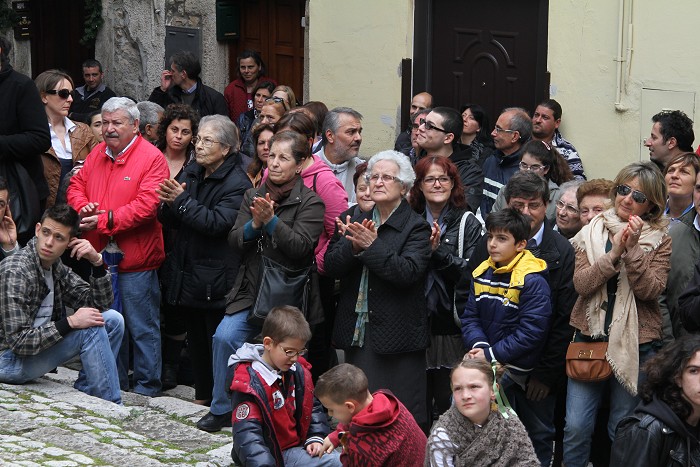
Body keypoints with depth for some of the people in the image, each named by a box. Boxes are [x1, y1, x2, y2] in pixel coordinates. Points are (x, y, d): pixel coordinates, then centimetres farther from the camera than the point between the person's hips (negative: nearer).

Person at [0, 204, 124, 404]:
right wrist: (70, 322, -26)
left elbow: (100, 305, 6)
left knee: (113, 320, 2)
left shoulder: (56, 267, 3)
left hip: (38, 345, 9)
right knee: (91, 329, -23)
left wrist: (97, 262, -9)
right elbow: (18, 342, -27)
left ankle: (84, 394, 1)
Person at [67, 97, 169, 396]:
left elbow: (147, 205, -20)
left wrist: (105, 220, -20)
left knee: (142, 327, 1)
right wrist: (82, 206, -7)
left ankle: (147, 388, 11)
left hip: (136, 261, -7)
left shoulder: (152, 158, -11)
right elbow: (76, 186, 17)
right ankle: (115, 384, 29)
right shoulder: (97, 154, 10)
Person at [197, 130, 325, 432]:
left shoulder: (310, 203, -4)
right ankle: (221, 410, 1)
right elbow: (234, 242, 4)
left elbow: (300, 247, -16)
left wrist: (271, 220, -25)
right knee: (224, 337, -14)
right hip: (251, 291, 4)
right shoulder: (253, 197, 11)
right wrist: (254, 225, -15)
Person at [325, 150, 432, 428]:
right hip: (357, 332, 5)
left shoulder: (416, 226, -3)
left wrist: (371, 246, -23)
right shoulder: (356, 222, 13)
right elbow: (331, 267, 2)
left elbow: (409, 272, -18)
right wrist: (353, 247, -17)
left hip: (397, 333, -5)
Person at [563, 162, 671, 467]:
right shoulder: (592, 232, 7)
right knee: (576, 426, -3)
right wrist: (614, 253, -16)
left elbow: (650, 290, -9)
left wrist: (633, 249, -19)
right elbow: (581, 284, -5)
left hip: (636, 344, -1)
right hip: (590, 336, 1)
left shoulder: (660, 240, 2)